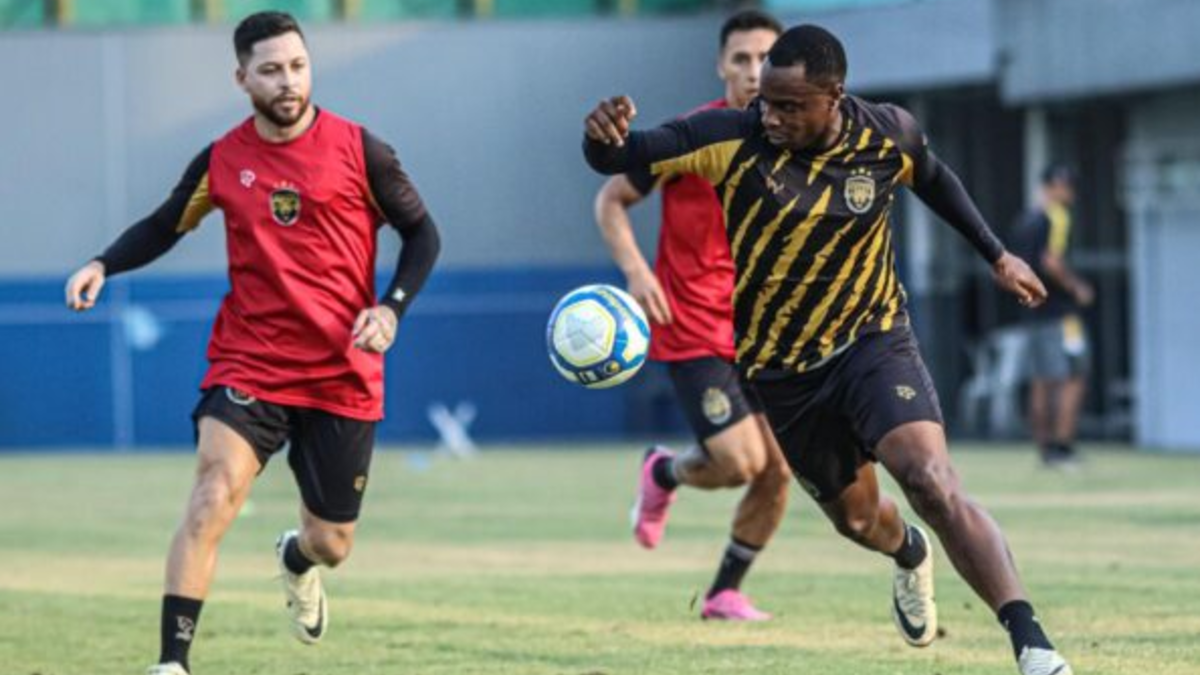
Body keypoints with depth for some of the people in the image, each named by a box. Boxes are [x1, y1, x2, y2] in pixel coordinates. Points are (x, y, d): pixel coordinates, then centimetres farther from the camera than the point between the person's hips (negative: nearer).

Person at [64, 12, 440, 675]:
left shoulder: (356, 149, -4)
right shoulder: (221, 161, 1)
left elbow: (421, 232, 4)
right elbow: (163, 226, 15)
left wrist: (391, 308, -11)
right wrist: (103, 265, -3)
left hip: (343, 374, 0)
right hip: (248, 365, 0)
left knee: (331, 543, 10)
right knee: (214, 495, -24)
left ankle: (297, 560, 50)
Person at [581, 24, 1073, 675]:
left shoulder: (889, 136, -11)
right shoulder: (732, 137, -18)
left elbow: (933, 179, 12)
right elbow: (619, 158, -19)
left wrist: (997, 256, 17)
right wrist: (602, 139, -43)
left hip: (873, 340, -1)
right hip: (781, 370, 1)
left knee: (930, 480, -25)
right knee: (856, 518, 14)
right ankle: (909, 555, 53)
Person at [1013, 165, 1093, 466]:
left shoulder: (1027, 221, 16)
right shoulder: (1056, 217, -10)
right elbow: (1051, 262, -21)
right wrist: (1076, 287, -9)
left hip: (1033, 311, 9)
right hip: (1059, 312, -9)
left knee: (1041, 383, 9)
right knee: (1073, 378, -6)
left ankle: (1044, 448, 9)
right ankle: (1062, 445, -13)